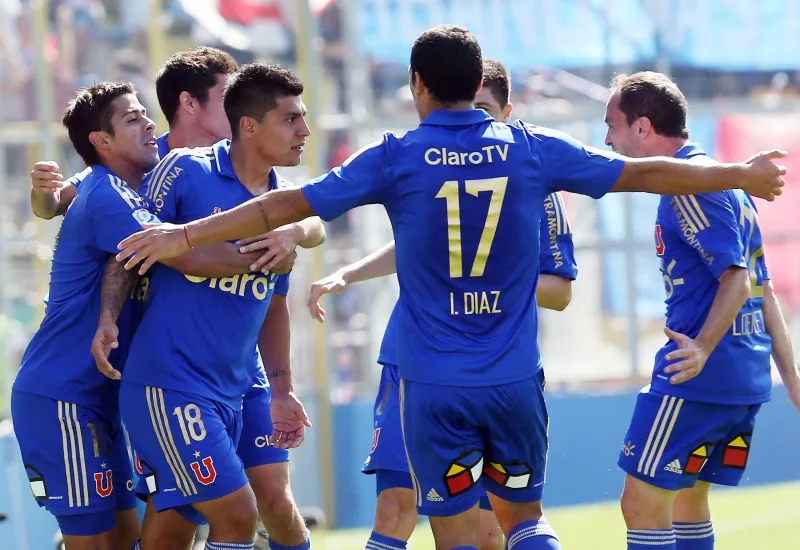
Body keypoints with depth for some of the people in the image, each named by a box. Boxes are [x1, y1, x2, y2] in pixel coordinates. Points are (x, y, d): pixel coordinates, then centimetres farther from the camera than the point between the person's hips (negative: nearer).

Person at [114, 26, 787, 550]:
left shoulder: (397, 159, -4)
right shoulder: (531, 150, 0)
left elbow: (289, 204, -4)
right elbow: (643, 174, 9)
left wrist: (186, 235, 3)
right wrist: (738, 175, 23)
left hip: (433, 385, -2)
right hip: (515, 379, 2)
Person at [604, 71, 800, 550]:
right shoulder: (725, 180, 19)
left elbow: (736, 278, -21)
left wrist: (704, 347, -31)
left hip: (699, 379, -10)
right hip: (748, 379, 10)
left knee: (643, 503, -7)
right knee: (688, 500, 16)